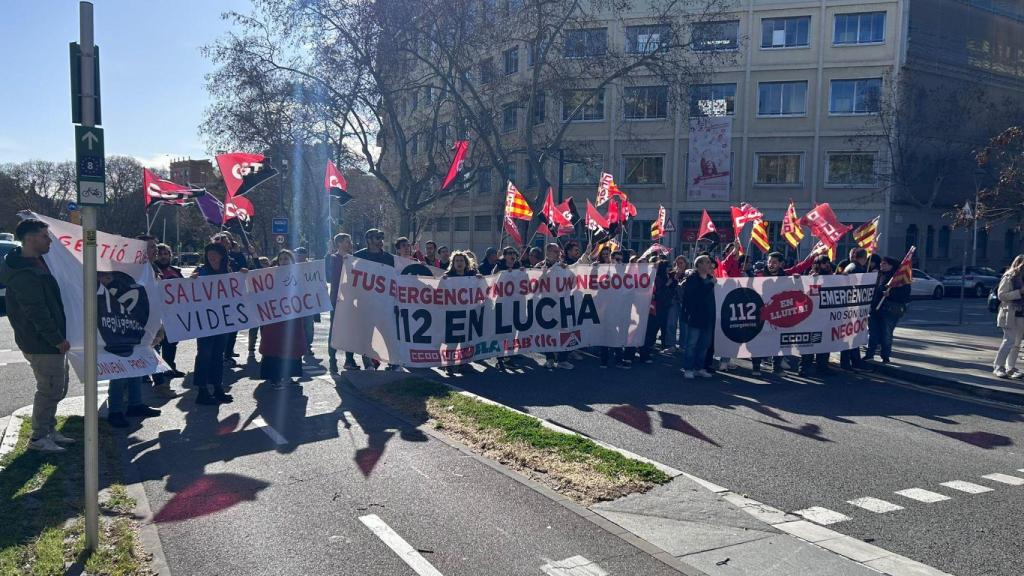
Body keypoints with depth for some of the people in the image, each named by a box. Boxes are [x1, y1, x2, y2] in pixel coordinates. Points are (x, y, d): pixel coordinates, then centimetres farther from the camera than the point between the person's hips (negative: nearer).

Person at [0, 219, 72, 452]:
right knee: (50, 390, -1)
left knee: (56, 388, 18)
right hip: (41, 344, -10)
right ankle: (38, 438, 12)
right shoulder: (24, 274, -22)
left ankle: (48, 430, 30)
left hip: (48, 342, 10)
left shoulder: (35, 263, 11)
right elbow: (37, 313, -23)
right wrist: (58, 339, -17)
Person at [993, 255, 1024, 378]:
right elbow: (1001, 295, -14)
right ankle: (998, 367, -2)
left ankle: (1011, 368, 15)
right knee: (1009, 341, -10)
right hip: (1010, 315, -7)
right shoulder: (1008, 278, -7)